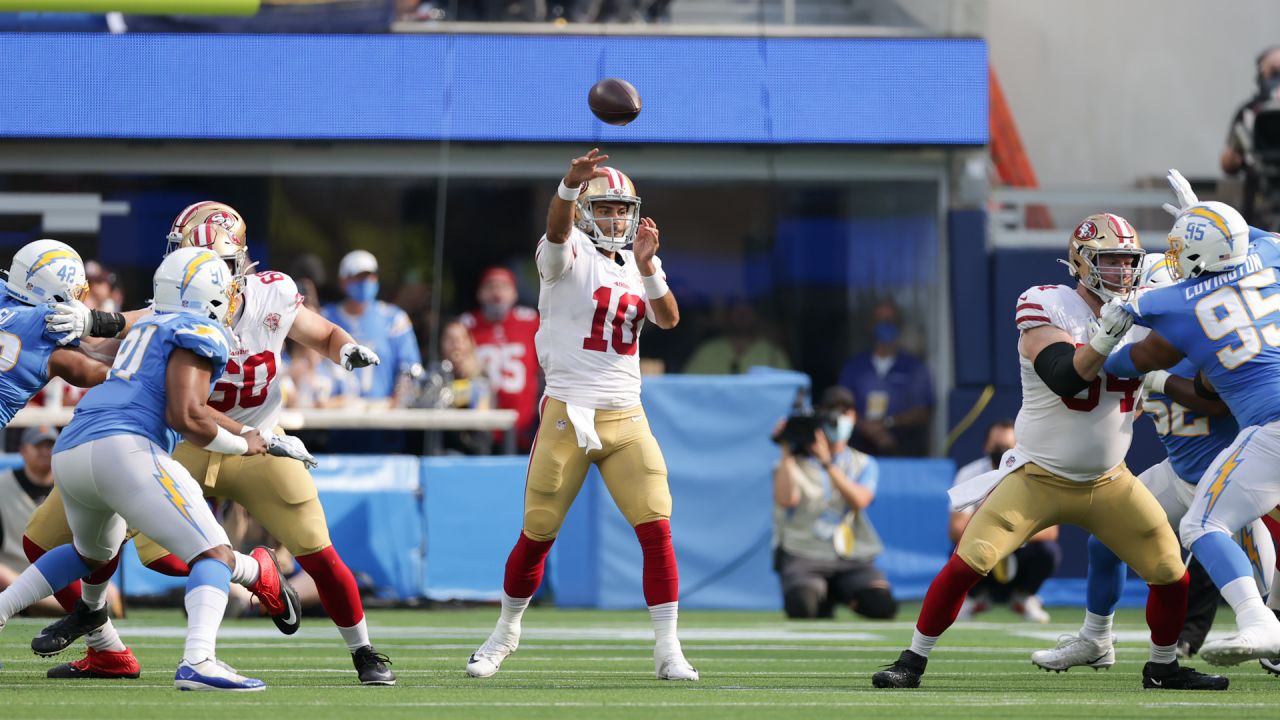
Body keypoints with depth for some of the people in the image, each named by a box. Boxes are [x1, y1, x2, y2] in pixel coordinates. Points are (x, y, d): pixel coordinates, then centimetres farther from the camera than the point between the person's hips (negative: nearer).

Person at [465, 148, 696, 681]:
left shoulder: (639, 268, 12)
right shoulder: (572, 255, -4)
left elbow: (669, 319, -3)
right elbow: (558, 228, -28)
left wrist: (648, 266, -18)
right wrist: (571, 185, -49)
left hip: (627, 417, 4)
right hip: (568, 412, -4)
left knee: (657, 531, -7)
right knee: (537, 535, 5)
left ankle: (668, 650, -2)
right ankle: (506, 633, 27)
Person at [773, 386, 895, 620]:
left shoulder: (864, 465, 14)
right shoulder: (796, 462, 6)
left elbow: (859, 501, -8)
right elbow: (786, 500, -14)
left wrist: (828, 463, -15)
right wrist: (787, 453, -10)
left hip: (853, 559, 2)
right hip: (804, 556, -2)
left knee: (883, 605, -26)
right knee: (800, 605, -34)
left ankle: (839, 596, 7)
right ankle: (820, 601, 5)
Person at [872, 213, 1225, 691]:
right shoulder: (1046, 308, -14)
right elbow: (1065, 378, -27)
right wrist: (1107, 334, -38)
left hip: (1109, 484, 4)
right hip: (1037, 479, -4)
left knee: (1172, 575, -2)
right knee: (968, 563, -15)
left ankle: (1163, 668, 22)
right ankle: (913, 661, 1)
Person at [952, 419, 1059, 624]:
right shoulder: (970, 476, -12)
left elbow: (1050, 530, -21)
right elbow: (955, 529, -23)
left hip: (1019, 557, 0)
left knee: (1048, 551, -30)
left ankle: (1023, 597, 1)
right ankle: (975, 596, 2)